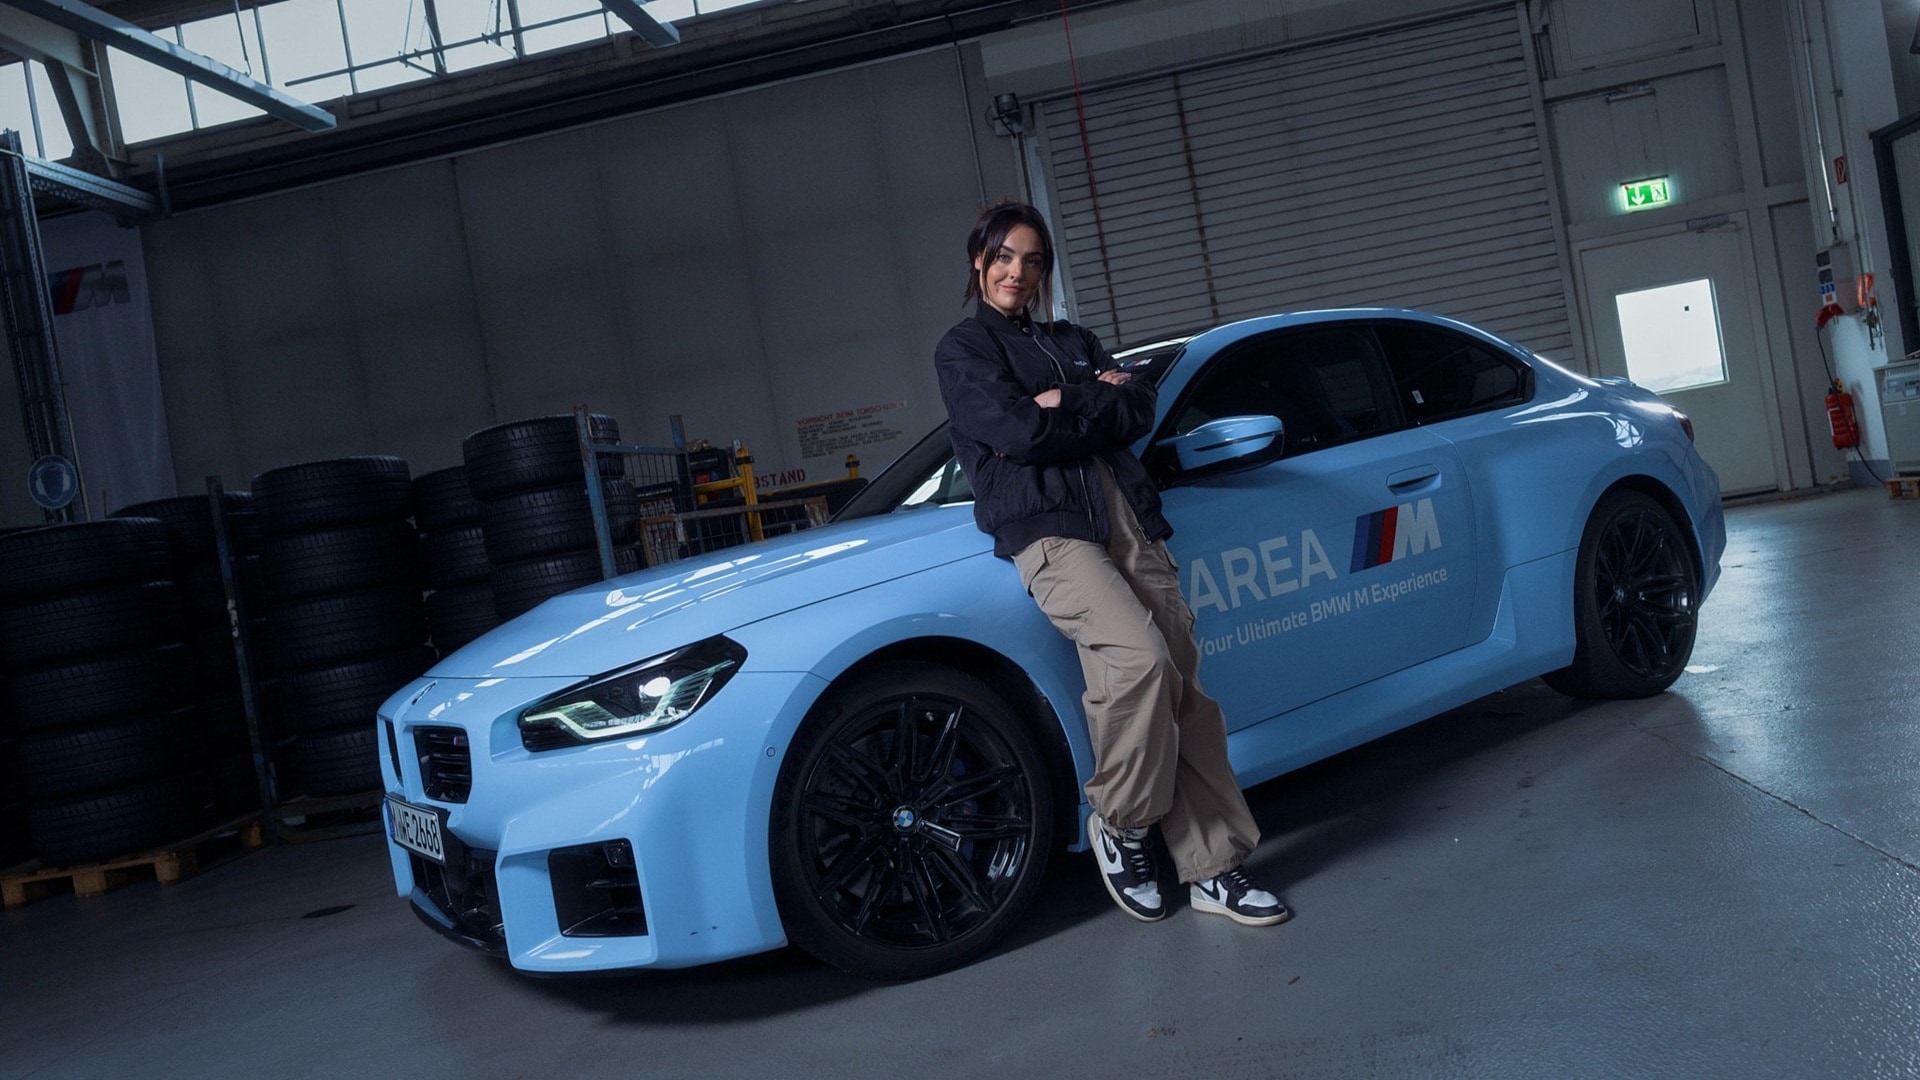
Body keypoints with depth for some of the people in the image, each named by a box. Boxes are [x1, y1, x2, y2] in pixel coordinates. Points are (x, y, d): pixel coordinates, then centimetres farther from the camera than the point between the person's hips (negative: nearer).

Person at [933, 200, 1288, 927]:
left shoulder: (1072, 341, 26)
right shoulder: (963, 350, 10)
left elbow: (1140, 410, 10)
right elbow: (1017, 431, -9)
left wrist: (1068, 402, -5)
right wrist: (1101, 405, 3)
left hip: (1128, 521, 6)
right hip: (1047, 529, -5)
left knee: (1183, 684, -4)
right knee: (1137, 658, -27)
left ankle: (1213, 867, 1)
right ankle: (1121, 825, -5)